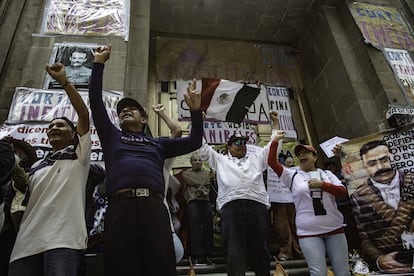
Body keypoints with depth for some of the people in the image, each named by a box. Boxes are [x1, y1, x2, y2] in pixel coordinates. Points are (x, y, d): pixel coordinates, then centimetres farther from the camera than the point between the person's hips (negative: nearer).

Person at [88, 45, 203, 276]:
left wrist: (196, 111, 16)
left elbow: (194, 142, 25)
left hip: (153, 205, 1)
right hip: (120, 205, 0)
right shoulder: (112, 137, 27)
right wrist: (99, 63, 22)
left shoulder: (158, 143, 29)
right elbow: (96, 102, 21)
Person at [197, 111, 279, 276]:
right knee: (234, 250, -6)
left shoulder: (256, 158, 29)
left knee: (260, 247, 5)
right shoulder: (220, 160, 25)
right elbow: (203, 148, 23)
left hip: (257, 204, 2)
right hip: (230, 205, -1)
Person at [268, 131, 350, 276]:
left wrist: (322, 185, -14)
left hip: (334, 229, 2)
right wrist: (275, 140, -5)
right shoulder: (293, 175, 6)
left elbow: (343, 192, -1)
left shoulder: (326, 174, 11)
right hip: (308, 232, -2)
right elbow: (272, 162, -2)